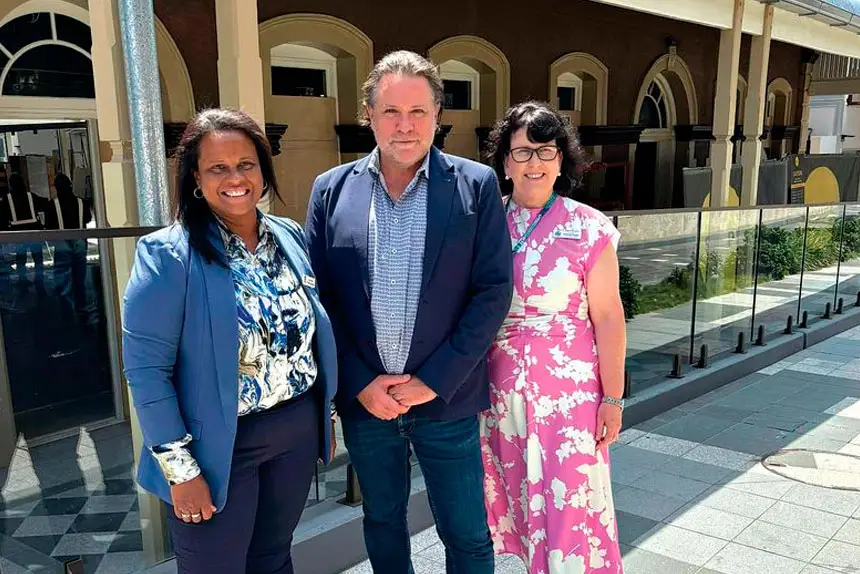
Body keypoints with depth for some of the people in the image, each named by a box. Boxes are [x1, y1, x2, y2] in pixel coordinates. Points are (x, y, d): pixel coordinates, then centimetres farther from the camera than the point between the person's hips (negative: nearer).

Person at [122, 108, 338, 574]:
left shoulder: (290, 236, 2)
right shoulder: (168, 255, -15)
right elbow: (145, 369, -16)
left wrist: (326, 414, 13)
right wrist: (180, 469, -16)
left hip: (299, 431, 5)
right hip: (219, 446, -5)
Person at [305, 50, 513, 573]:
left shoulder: (476, 185, -5)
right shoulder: (332, 189, 0)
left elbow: (493, 290, -8)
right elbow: (319, 295, -1)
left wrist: (434, 382, -13)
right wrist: (360, 383, -9)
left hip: (446, 398, -2)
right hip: (363, 398, 2)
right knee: (383, 522, 21)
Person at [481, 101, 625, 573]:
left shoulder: (588, 228, -7)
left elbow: (608, 318, -5)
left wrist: (612, 398, -4)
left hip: (570, 388, -3)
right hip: (501, 387, 3)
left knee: (570, 500, 3)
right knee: (518, 494, 16)